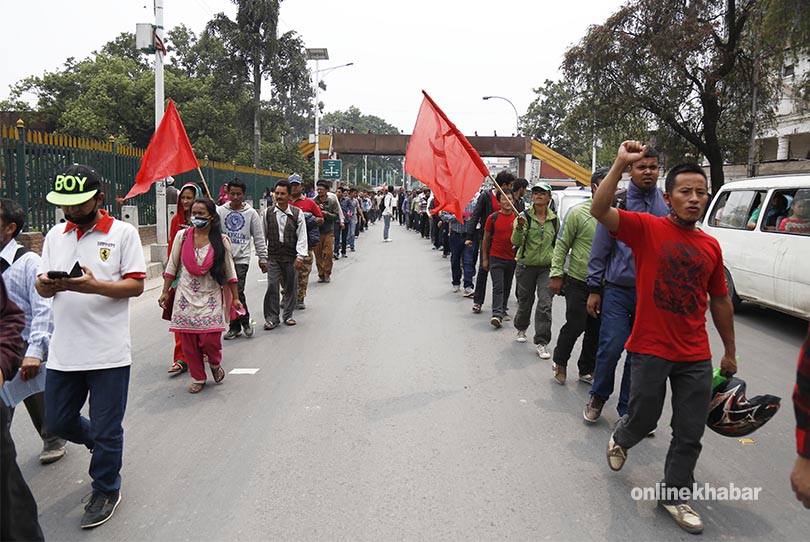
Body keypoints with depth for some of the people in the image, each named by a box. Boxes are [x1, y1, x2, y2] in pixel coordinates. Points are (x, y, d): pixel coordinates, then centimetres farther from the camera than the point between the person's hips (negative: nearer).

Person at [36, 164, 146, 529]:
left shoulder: (123, 233, -5)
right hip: (63, 352, 5)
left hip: (108, 353, -5)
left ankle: (106, 491, 29)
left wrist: (94, 286, -25)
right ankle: (102, 446, 46)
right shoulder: (55, 235, 11)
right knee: (57, 422, 16)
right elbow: (43, 285, 11)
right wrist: (45, 284, -13)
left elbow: (136, 285, -9)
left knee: (105, 431, 5)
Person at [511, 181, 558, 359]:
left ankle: (541, 342, -2)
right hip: (526, 266, -1)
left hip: (546, 267, 2)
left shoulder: (554, 219, 5)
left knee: (545, 304, -9)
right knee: (525, 301, 11)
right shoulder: (524, 216, -5)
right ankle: (521, 329, 39)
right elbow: (516, 242, -17)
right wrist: (519, 227, -36)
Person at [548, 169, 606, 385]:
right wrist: (556, 274, -10)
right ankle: (559, 362, 24)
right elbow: (562, 245, -6)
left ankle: (587, 370, 28)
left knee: (596, 330, 11)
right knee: (575, 325, -2)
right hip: (578, 281, -4)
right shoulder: (578, 212, -8)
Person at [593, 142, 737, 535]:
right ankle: (620, 439, 46)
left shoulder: (711, 246, 5)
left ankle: (675, 495, 30)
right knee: (644, 418, 12)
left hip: (696, 357, 4)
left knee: (690, 434, 10)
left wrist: (730, 351, 18)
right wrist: (621, 163, -29)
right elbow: (599, 210, -25)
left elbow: (720, 301, 14)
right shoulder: (646, 228, -8)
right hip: (651, 351, -4)